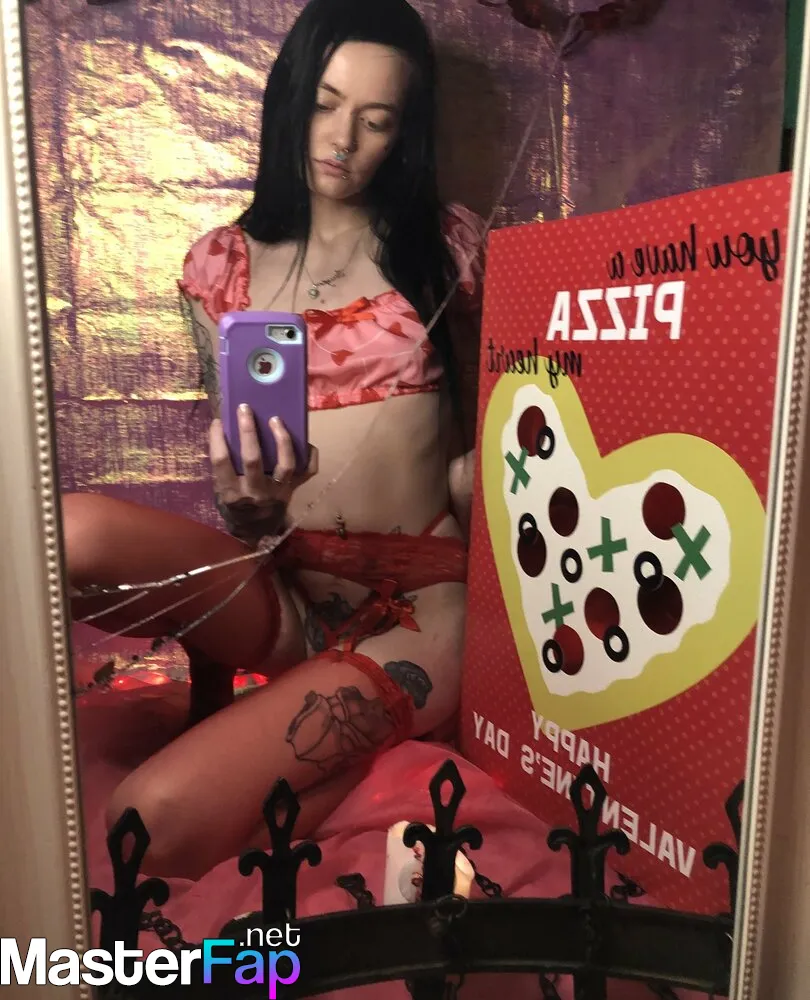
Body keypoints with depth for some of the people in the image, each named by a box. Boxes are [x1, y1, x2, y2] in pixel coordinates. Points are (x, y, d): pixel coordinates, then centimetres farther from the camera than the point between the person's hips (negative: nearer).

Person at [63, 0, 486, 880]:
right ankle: (215, 673, -1)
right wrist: (253, 505, -20)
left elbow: (480, 432, 10)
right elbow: (239, 499, 5)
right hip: (285, 591, 3)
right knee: (73, 534, -29)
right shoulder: (224, 263, 7)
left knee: (157, 825, -23)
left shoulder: (449, 244, 5)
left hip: (422, 592, -2)